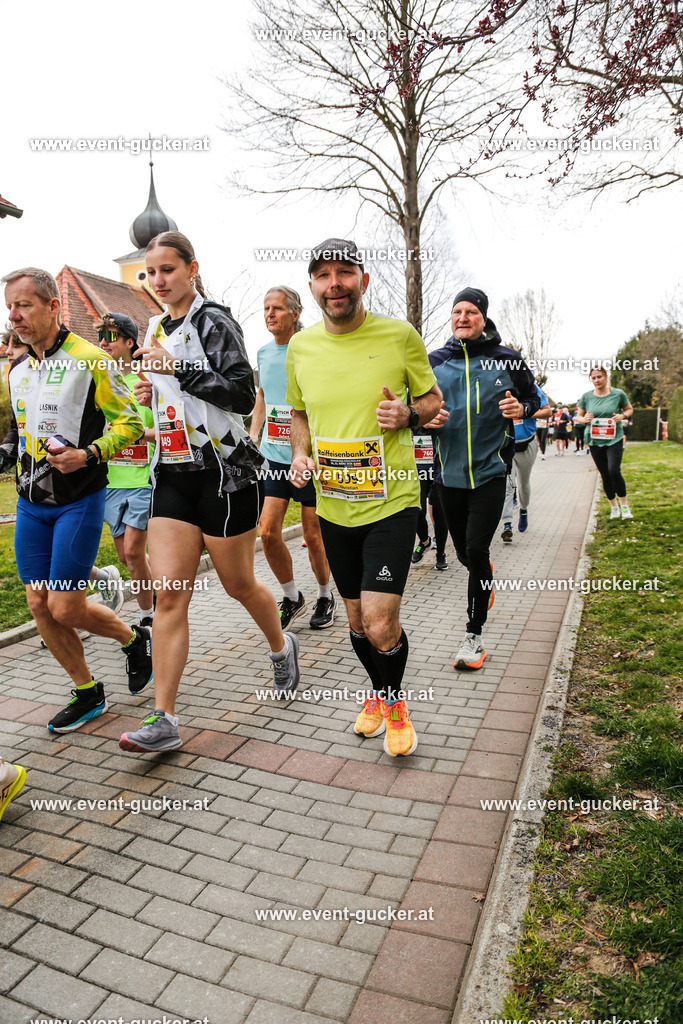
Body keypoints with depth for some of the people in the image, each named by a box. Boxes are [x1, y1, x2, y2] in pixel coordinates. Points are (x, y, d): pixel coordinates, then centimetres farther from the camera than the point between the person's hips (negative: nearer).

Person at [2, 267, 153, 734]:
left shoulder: (90, 360, -9)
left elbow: (131, 422, -10)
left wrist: (88, 455, -21)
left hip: (79, 500, -7)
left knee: (66, 609, -7)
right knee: (40, 605, 6)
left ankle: (136, 639, 23)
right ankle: (87, 692, 23)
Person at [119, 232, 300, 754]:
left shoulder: (214, 320, -6)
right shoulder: (158, 328, 17)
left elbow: (243, 394, -17)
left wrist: (179, 368, -20)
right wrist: (150, 394, 8)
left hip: (224, 471, -6)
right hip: (173, 473, 6)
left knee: (239, 583, 8)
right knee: (169, 595, -2)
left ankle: (281, 646, 39)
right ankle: (164, 721, 3)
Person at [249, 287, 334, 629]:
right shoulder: (263, 353, 10)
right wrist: (252, 439, 13)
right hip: (274, 457, 5)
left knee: (313, 536, 4)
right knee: (268, 532, -1)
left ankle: (325, 597, 28)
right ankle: (292, 598, 21)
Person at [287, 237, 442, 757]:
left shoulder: (400, 335, -6)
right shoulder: (300, 346, 4)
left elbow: (433, 397, 6)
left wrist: (409, 414, -16)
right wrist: (300, 453, -1)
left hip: (391, 501, -4)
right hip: (333, 505, 4)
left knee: (380, 624, -12)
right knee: (357, 618, 16)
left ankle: (394, 699, 21)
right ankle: (377, 691, 44)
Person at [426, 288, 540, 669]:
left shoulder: (506, 359, 0)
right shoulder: (435, 361, 5)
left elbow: (534, 398, 11)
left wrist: (521, 409, -12)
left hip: (490, 470, -3)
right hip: (450, 470, 3)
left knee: (476, 548, -12)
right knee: (464, 551, 13)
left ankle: (475, 637, 3)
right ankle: (486, 578, 52)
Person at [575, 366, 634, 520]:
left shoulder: (618, 394, -2)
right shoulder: (586, 396, 2)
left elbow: (629, 409, 11)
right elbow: (579, 417, 9)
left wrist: (623, 416, -11)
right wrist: (584, 419, -14)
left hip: (614, 439, -2)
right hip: (595, 441, 3)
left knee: (614, 471, -19)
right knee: (605, 476, 8)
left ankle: (624, 505, 1)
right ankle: (614, 507, 25)